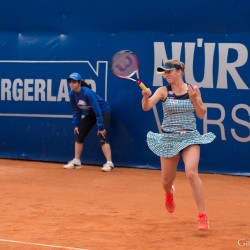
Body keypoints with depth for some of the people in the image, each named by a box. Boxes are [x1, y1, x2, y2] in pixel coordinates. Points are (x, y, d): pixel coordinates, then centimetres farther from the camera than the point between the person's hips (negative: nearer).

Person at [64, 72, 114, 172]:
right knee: (78, 134, 4)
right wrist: (76, 125, -4)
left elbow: (97, 110, -32)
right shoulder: (72, 94, -11)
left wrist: (101, 127, -32)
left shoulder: (87, 93, -32)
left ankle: (109, 163, -24)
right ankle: (76, 162, 15)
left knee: (102, 137, -23)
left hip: (103, 112, -8)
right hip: (90, 114, 8)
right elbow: (76, 110, 2)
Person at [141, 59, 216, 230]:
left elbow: (202, 115, 2)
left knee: (191, 173, -23)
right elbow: (146, 107, -17)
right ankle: (169, 194, 51)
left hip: (190, 138, -2)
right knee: (167, 181, 11)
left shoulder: (193, 89, -2)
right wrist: (146, 96, -39)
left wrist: (194, 99, -16)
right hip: (169, 138, 2)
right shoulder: (163, 91, -4)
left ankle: (203, 216, -16)